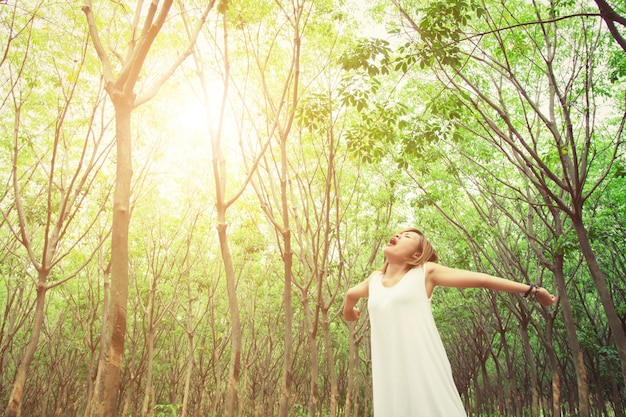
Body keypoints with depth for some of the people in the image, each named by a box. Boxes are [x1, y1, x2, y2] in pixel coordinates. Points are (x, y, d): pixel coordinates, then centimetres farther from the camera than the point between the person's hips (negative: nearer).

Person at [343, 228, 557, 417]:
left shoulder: (425, 272, 4)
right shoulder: (374, 280, 16)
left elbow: (481, 279, 5)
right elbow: (351, 294, 37)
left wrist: (531, 289, 8)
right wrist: (349, 312, 56)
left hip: (424, 370, -3)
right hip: (389, 375, 4)